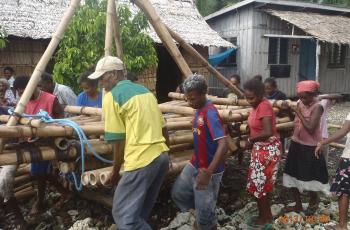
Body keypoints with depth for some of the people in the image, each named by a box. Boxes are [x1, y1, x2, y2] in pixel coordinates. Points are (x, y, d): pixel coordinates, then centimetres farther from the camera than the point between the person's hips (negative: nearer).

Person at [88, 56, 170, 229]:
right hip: (162, 155, 9)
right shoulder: (145, 90, 17)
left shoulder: (111, 97, -5)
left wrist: (115, 171, 5)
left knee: (124, 214, -1)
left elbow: (119, 140, -7)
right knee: (140, 211, 21)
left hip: (142, 161, -9)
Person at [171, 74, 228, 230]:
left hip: (208, 170, -9)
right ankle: (200, 215, 38)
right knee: (178, 193, 18)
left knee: (204, 211, 4)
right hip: (194, 165, 9)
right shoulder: (199, 110, 4)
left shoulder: (210, 113, -25)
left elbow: (223, 145, -33)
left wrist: (208, 173, -36)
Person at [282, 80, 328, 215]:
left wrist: (299, 113, -22)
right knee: (292, 177, 12)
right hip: (296, 144, 7)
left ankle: (314, 202, 36)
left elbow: (310, 128, -26)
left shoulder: (317, 107, -17)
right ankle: (298, 205, 30)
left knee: (308, 178, 6)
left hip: (309, 148, -7)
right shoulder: (300, 103, 3)